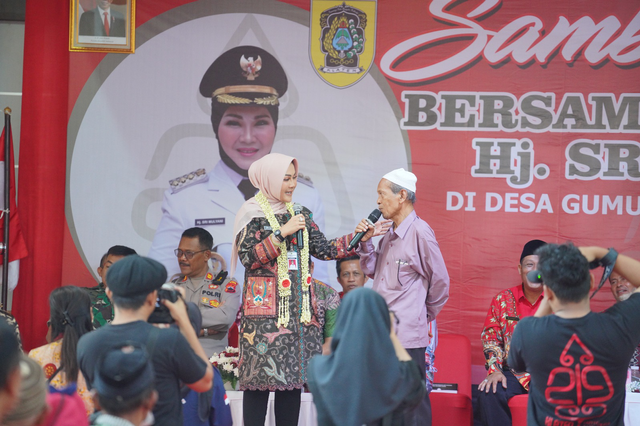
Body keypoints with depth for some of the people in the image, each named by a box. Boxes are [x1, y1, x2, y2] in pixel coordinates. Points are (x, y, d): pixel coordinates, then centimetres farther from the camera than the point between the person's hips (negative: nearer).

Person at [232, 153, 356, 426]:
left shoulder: (299, 213, 14)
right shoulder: (253, 214, -2)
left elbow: (324, 250, 10)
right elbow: (248, 257, -13)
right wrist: (282, 233, -17)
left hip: (298, 305, 6)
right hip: (265, 304, -5)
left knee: (293, 375, 5)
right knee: (261, 374, -7)